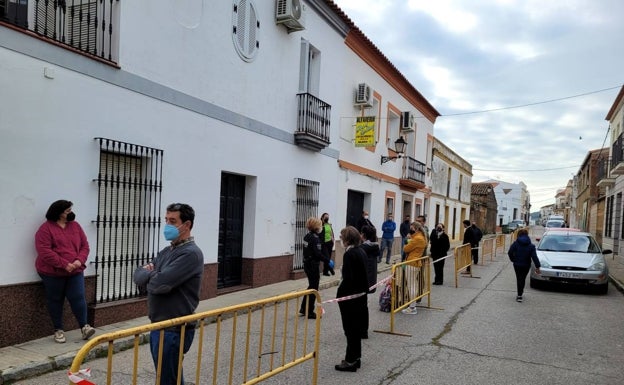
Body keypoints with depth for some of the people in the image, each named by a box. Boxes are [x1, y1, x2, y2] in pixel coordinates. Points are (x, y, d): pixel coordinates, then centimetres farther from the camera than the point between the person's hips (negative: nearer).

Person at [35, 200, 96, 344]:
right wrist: (64, 264, -21)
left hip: (75, 271, 3)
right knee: (55, 300, 8)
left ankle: (84, 327, 2)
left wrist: (79, 260, -11)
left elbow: (84, 246, 8)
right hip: (53, 273, -3)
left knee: (78, 298, -3)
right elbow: (44, 252, -18)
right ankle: (58, 330, 19)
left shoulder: (75, 226, 8)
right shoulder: (46, 228, -9)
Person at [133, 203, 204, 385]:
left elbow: (161, 284, -25)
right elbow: (138, 275, 8)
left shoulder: (190, 253, -17)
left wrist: (148, 274, -3)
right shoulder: (166, 251, 12)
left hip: (175, 330, -8)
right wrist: (153, 274, -14)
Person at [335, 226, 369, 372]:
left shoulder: (349, 254, -20)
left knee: (350, 328, 1)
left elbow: (348, 278, -24)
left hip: (350, 296, -9)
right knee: (356, 327, 17)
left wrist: (339, 294, -13)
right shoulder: (361, 251, 7)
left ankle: (351, 361, 11)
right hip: (361, 294, 9)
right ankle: (355, 358, 28)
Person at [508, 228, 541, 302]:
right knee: (523, 279, 15)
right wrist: (537, 267, -10)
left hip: (517, 264, -1)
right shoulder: (531, 245, -4)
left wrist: (513, 260, 6)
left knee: (519, 279, 7)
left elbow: (510, 253, -10)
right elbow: (534, 257, -9)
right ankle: (520, 294, 24)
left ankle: (519, 295, 3)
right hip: (526, 265, 1)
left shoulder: (515, 243, -8)